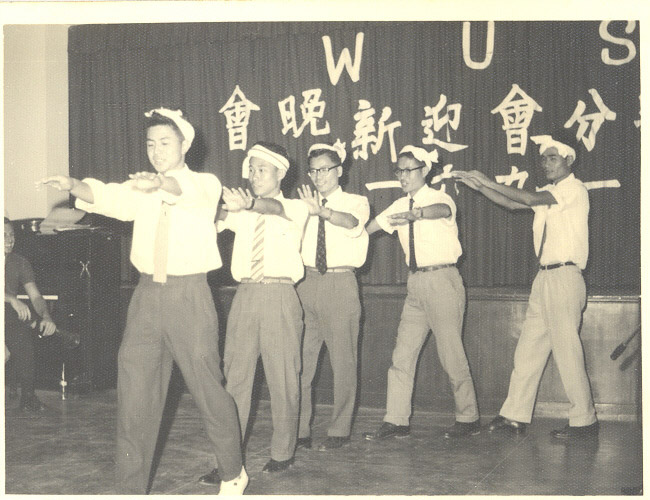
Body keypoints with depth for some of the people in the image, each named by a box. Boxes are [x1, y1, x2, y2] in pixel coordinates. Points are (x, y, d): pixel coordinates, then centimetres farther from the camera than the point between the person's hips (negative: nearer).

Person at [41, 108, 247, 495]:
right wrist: (73, 186, -28)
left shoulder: (206, 184, 0)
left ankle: (233, 474, 26)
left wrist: (161, 183, -47)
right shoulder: (142, 191, 12)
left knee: (208, 389, 4)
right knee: (135, 394, 4)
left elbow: (188, 191, -25)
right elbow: (109, 198, -8)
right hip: (147, 294, 4)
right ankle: (132, 487, 17)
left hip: (189, 296, -4)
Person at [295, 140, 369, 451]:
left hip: (340, 284, -3)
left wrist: (322, 211, -39)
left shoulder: (356, 202, 2)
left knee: (343, 361, 2)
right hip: (306, 283, 3)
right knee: (300, 360, 3)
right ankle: (299, 430, 14)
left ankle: (339, 430, 15)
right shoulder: (303, 205, 14)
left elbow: (352, 222, -21)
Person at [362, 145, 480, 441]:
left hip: (442, 280, -7)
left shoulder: (438, 197, -9)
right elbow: (368, 227, 14)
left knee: (451, 355, -1)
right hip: (416, 283, 7)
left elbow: (443, 210, -34)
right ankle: (396, 421, 10)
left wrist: (414, 214, -53)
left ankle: (468, 419, 14)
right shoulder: (401, 206, 11)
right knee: (402, 354, 4)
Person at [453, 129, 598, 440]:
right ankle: (515, 415, 12)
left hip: (565, 277, -9)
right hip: (544, 278, 9)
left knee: (566, 349, -6)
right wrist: (479, 186, 8)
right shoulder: (550, 193, 20)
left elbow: (530, 199, -19)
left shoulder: (574, 190, -7)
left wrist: (488, 182, -14)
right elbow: (513, 204, 19)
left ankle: (584, 420, 4)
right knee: (528, 347, 7)